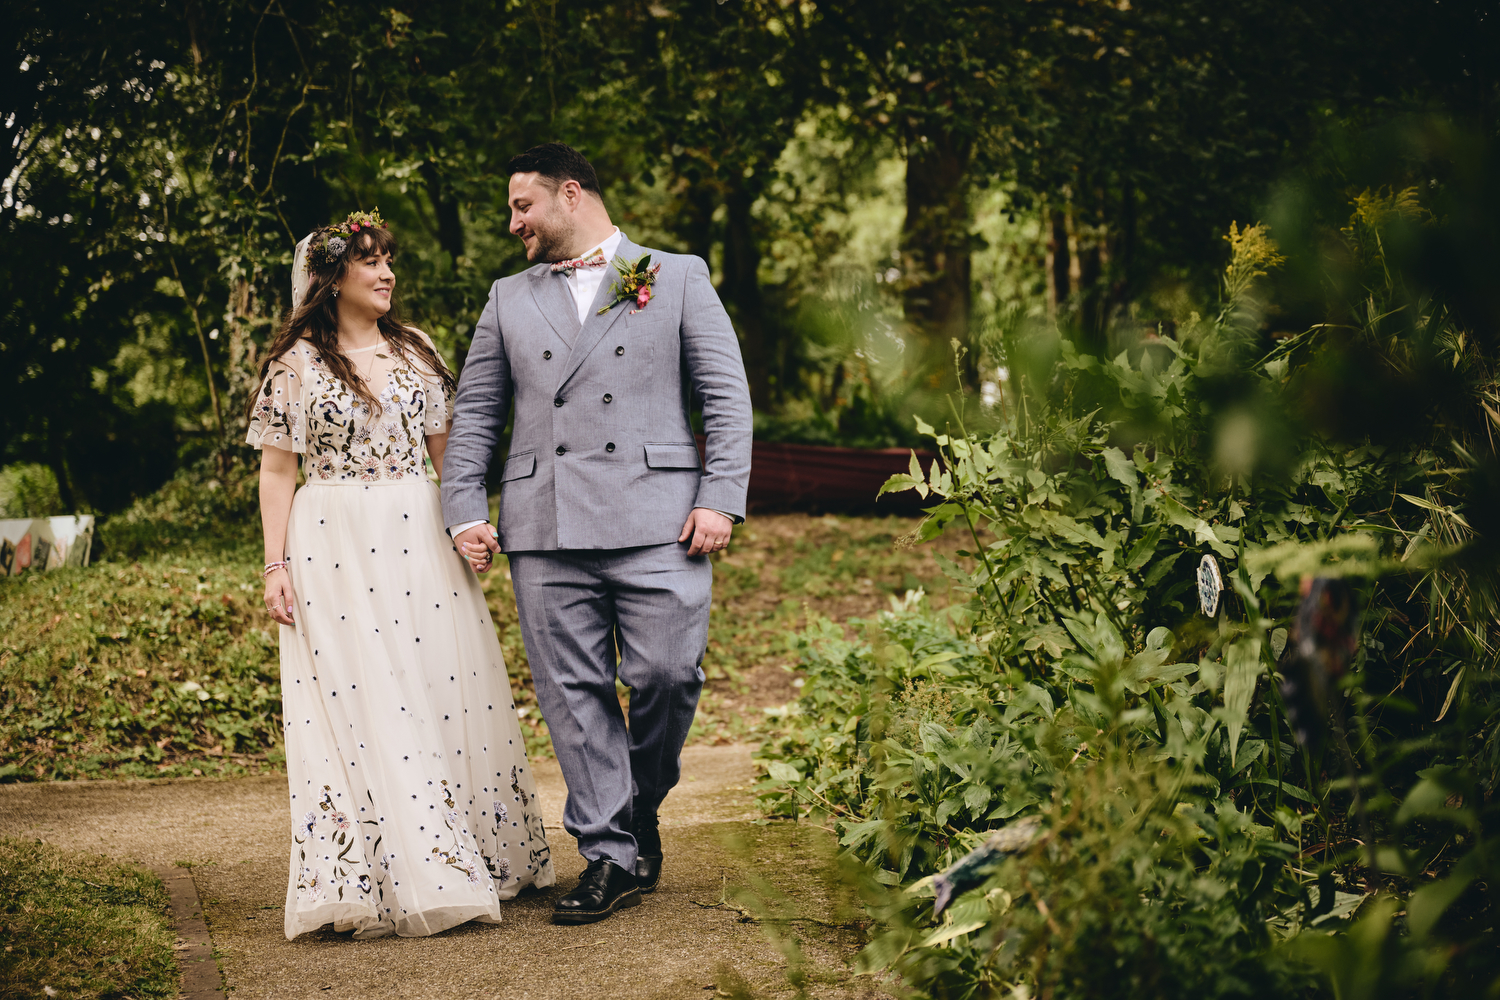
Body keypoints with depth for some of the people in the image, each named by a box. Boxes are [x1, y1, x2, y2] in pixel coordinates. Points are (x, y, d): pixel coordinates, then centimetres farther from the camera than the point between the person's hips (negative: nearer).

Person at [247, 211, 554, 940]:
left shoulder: (415, 350, 11)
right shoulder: (296, 363, 1)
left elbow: (446, 449, 15)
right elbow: (276, 472, 1)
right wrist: (275, 566, -5)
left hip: (420, 539, 4)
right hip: (336, 547, -3)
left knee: (444, 689, 4)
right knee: (358, 703, -4)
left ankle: (468, 863, 16)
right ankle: (379, 879, 2)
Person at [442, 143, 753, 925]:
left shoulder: (677, 278, 11)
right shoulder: (509, 299, 19)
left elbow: (726, 395, 6)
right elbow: (473, 414, 19)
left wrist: (721, 498, -5)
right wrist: (464, 510, 6)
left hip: (656, 521, -2)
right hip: (545, 531, 3)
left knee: (667, 675, -8)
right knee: (573, 692, -1)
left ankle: (642, 803, 19)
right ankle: (610, 854, 6)